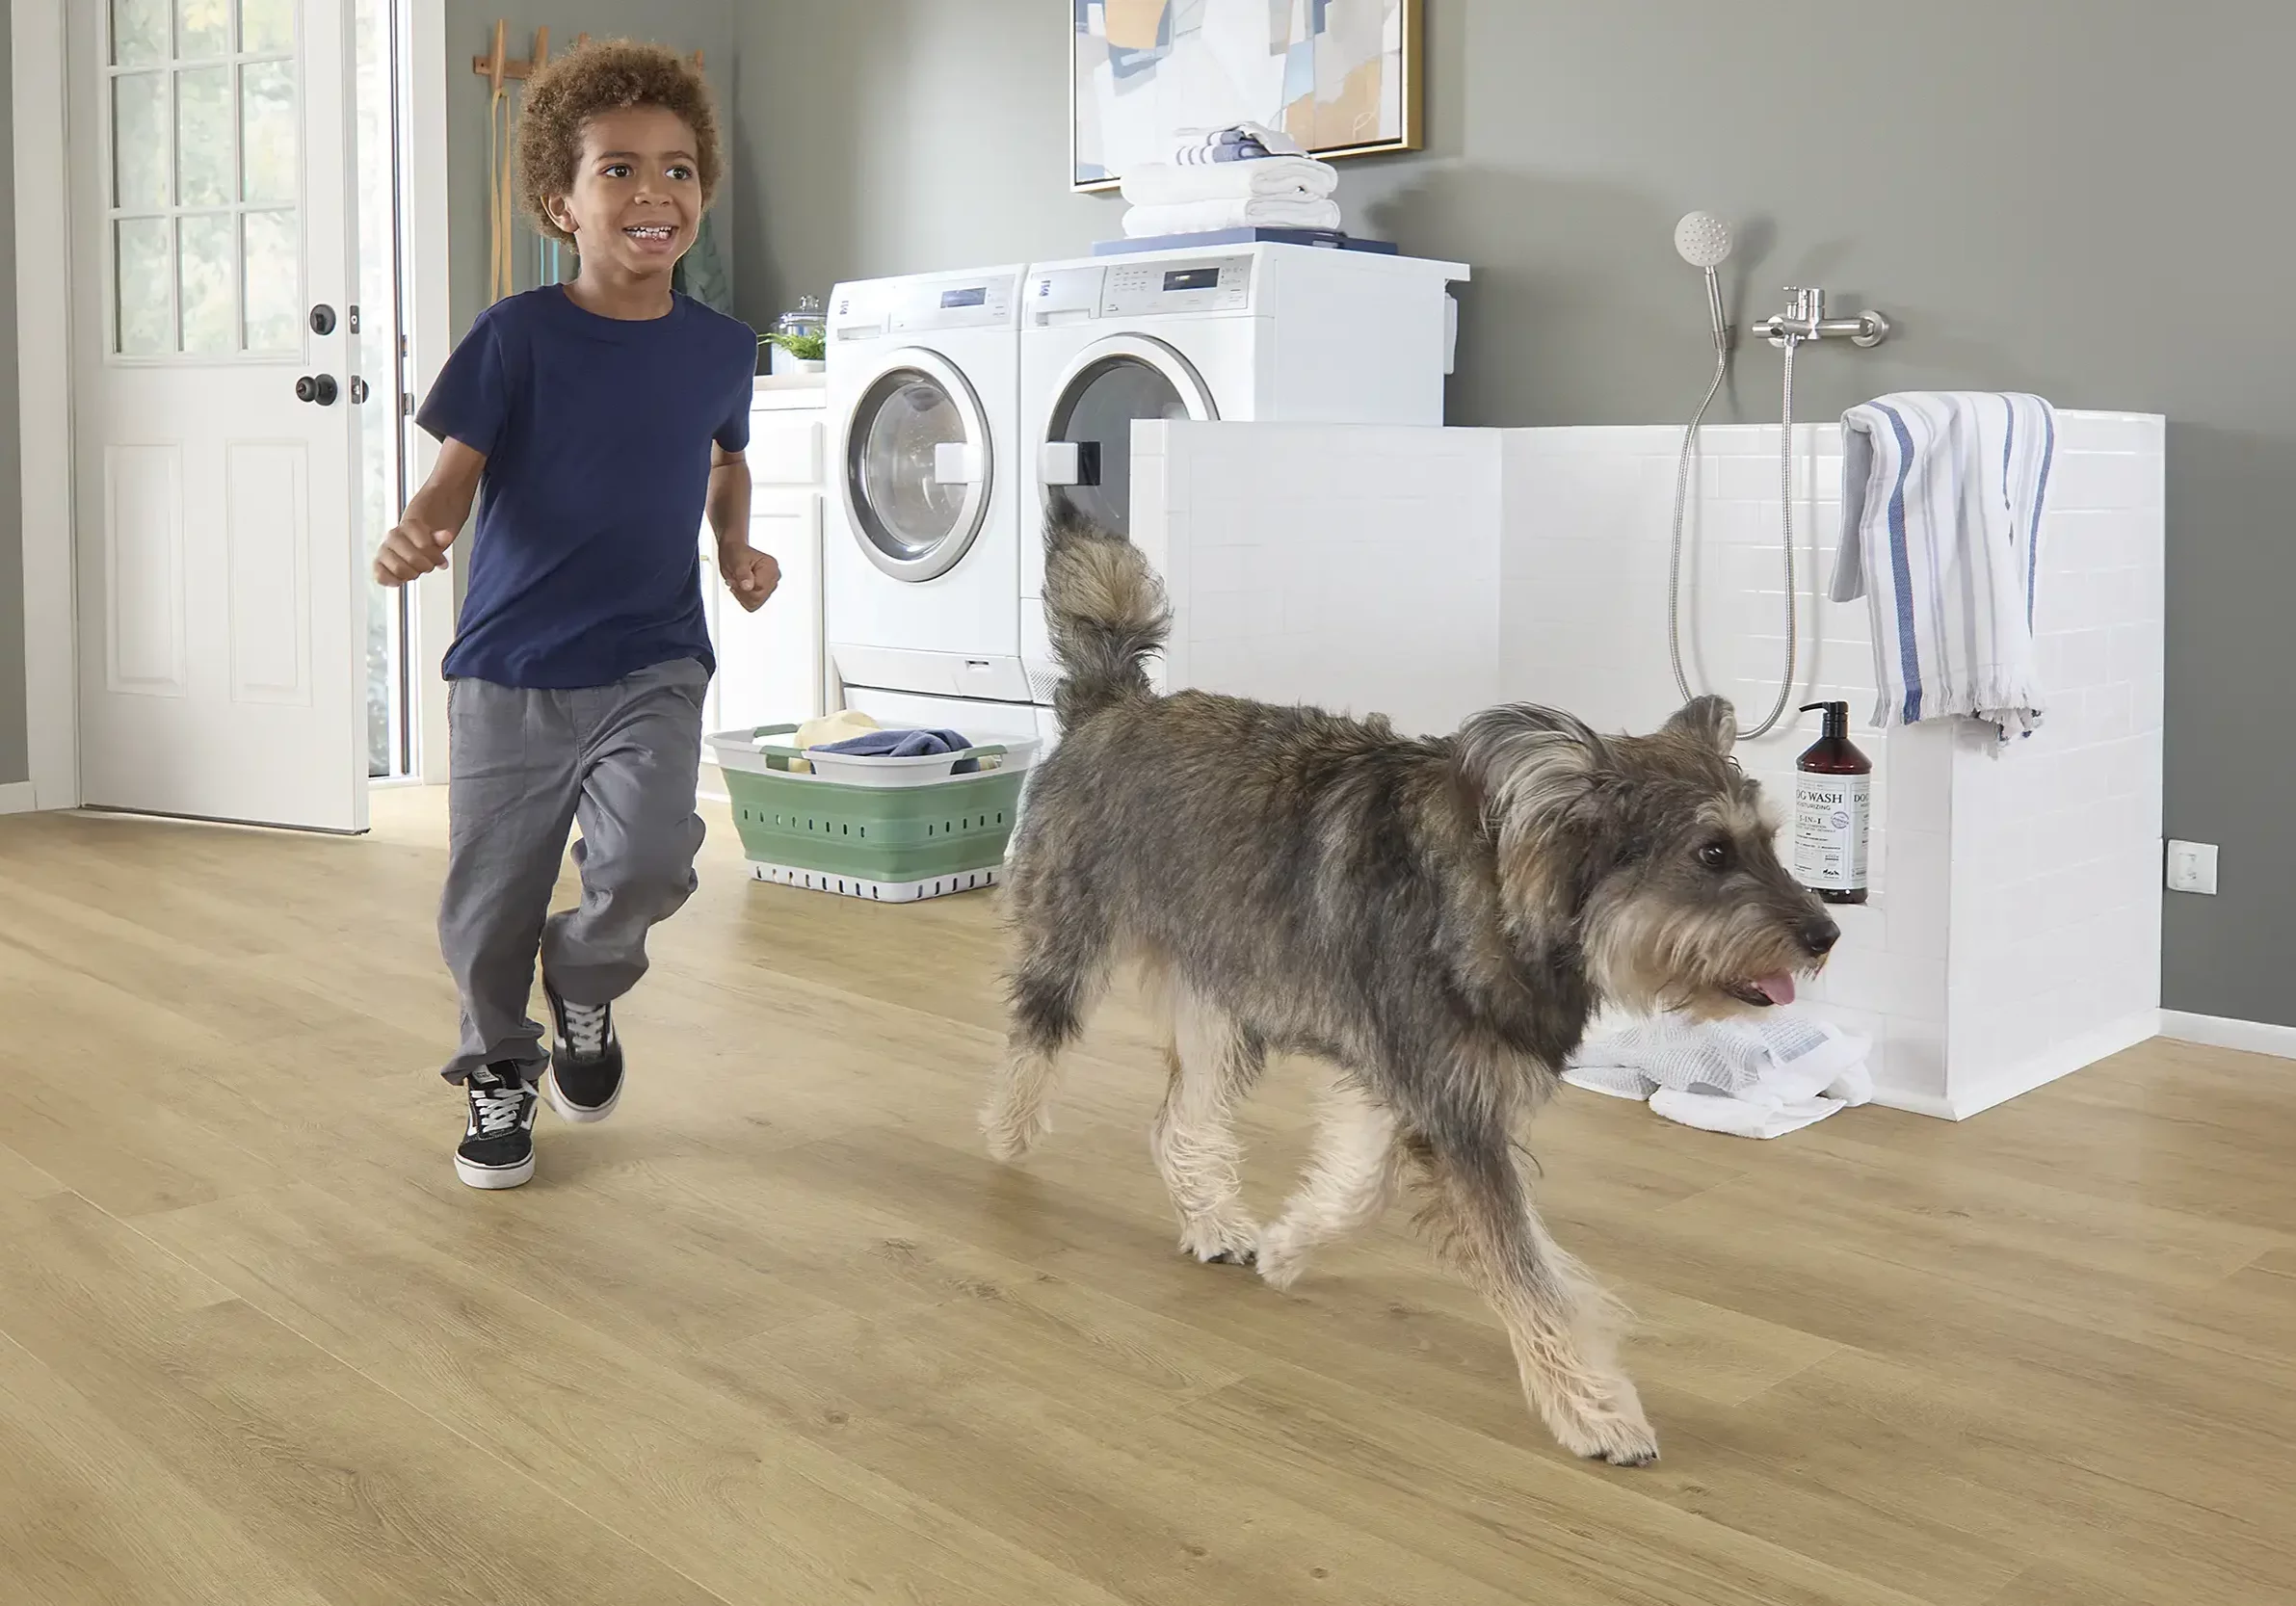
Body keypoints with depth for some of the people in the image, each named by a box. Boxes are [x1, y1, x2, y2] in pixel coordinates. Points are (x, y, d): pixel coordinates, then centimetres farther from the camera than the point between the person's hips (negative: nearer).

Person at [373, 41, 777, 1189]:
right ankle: (497, 1070, 37)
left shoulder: (720, 349, 0)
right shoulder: (518, 337, -9)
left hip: (652, 668, 1)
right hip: (509, 672, -1)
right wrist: (418, 531, -29)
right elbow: (458, 471, -8)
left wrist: (737, 547, 3)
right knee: (488, 908, 8)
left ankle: (586, 985, 13)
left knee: (648, 859, -22)